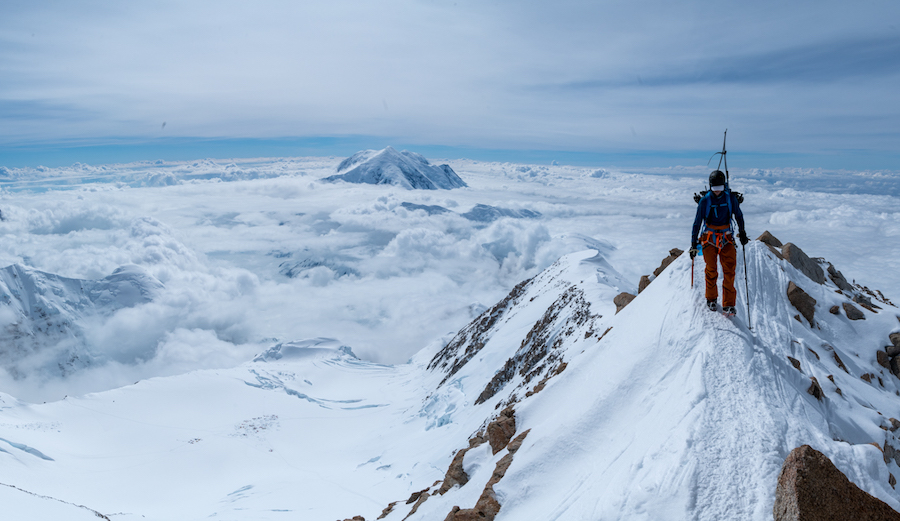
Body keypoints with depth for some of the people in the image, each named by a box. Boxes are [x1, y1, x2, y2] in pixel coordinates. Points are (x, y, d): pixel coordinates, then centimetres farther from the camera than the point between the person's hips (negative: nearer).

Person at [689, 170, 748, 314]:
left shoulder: (731, 198, -2)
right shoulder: (705, 201, -6)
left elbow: (739, 215, 15)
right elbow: (697, 222, -1)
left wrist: (742, 233, 18)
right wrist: (693, 244, -2)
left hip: (727, 239, 1)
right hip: (709, 239, -1)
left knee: (729, 271, -7)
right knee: (711, 271, 5)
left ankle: (728, 305, -3)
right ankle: (711, 298, 27)